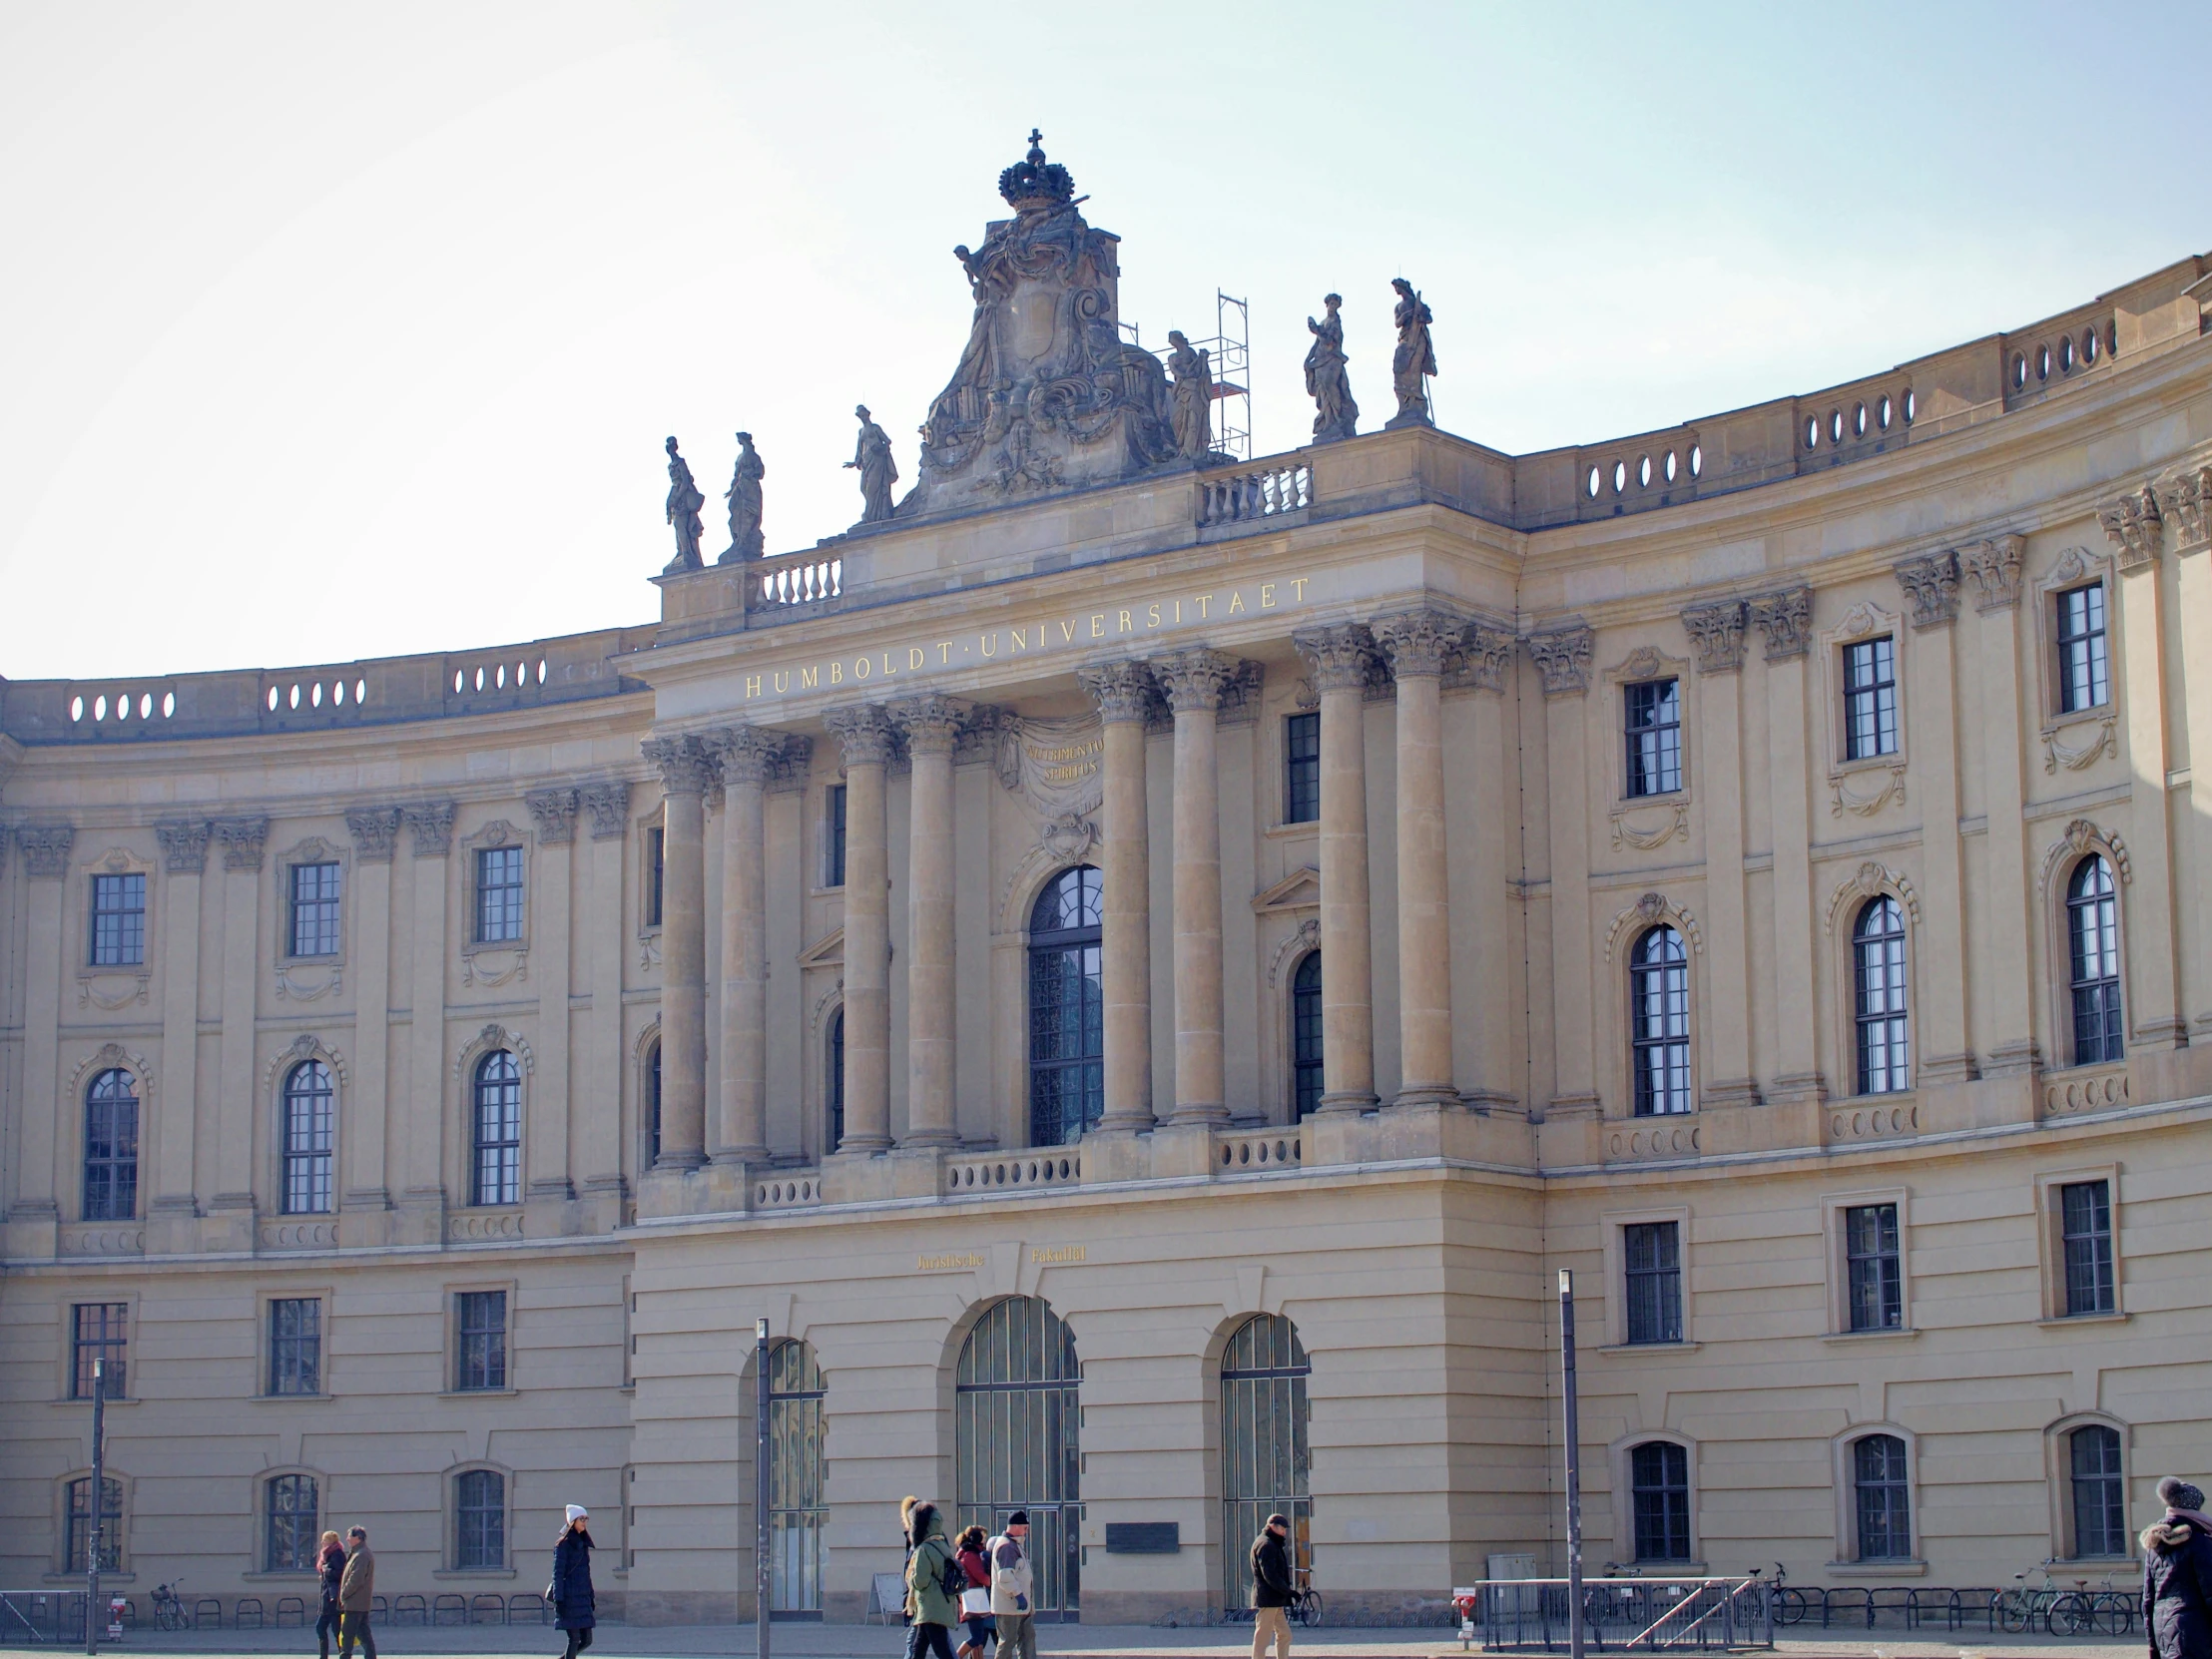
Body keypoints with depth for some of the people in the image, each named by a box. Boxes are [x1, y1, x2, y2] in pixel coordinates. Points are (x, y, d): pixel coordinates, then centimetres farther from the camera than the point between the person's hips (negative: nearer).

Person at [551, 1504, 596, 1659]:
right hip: (569, 1598, -8)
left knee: (586, 1640, 5)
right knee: (574, 1638, -7)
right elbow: (557, 1573, -11)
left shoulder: (583, 1543, 15)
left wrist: (591, 1597, 20)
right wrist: (558, 1600, -17)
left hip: (582, 1597, 8)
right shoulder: (564, 1545, -7)